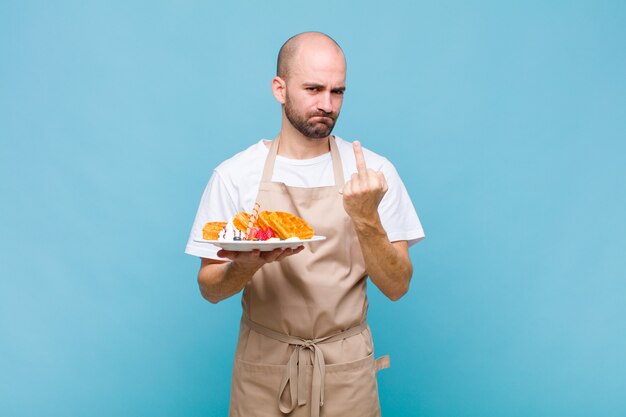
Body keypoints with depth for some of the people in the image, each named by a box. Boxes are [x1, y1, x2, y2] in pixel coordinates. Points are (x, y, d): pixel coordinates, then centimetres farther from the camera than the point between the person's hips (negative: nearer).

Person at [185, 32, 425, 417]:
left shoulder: (373, 171, -5)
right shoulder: (235, 175, -6)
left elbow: (397, 287, -7)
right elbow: (210, 288, -3)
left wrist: (366, 219, -23)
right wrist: (246, 264, -23)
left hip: (347, 370, 0)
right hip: (263, 367, 0)